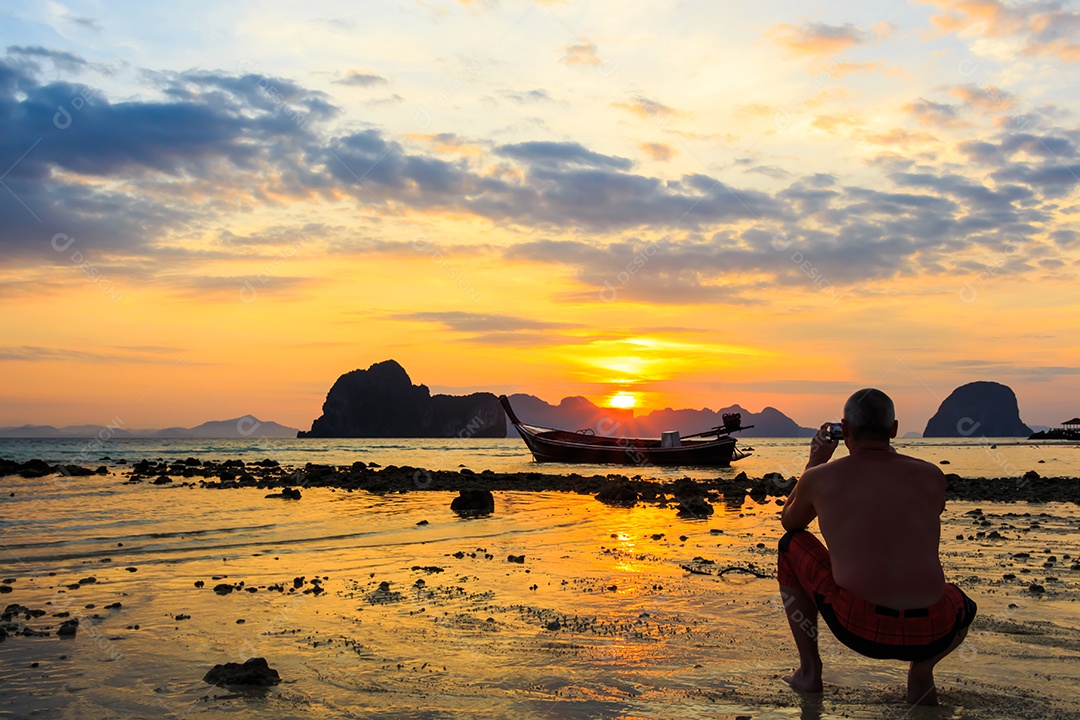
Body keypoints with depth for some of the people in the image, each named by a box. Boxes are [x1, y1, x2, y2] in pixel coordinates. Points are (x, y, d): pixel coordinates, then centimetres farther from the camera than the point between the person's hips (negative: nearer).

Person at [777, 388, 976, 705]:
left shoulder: (820, 477, 5)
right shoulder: (932, 476, 10)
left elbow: (789, 522, 28)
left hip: (857, 628, -2)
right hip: (930, 634, 3)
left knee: (791, 546, 23)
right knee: (962, 606, 40)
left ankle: (809, 670, 21)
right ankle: (922, 668, 11)